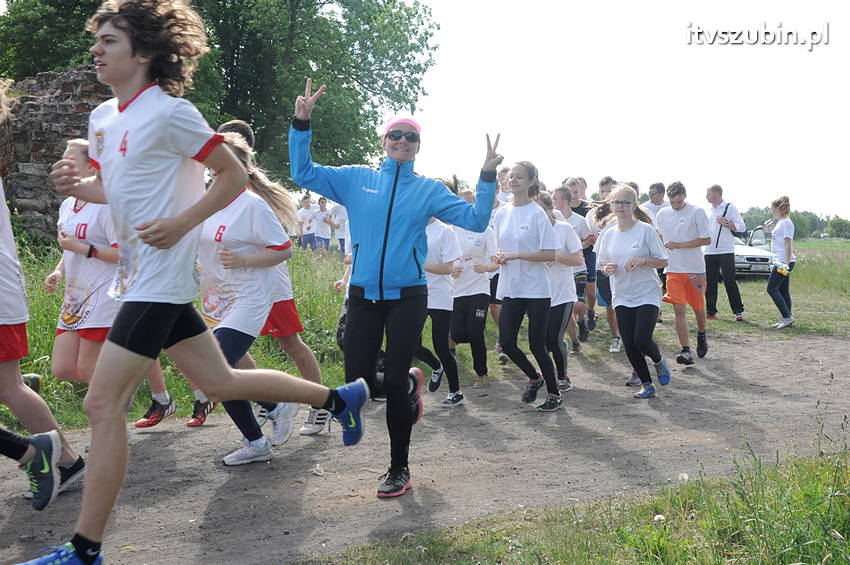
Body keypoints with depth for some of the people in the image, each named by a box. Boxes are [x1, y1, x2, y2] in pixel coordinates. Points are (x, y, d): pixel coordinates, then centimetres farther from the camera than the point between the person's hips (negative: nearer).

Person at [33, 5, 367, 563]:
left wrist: (181, 223, -17)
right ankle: (339, 397, 29)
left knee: (103, 404, -9)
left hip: (161, 279, -9)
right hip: (140, 276, 9)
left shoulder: (169, 111, -12)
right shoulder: (102, 118, 12)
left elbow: (234, 175, -8)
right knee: (221, 382, 15)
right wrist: (77, 183, 2)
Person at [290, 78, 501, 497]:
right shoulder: (356, 180, 7)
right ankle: (410, 384, 37)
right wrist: (302, 124, -5)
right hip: (363, 296, 2)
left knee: (393, 381, -2)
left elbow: (475, 219, 1)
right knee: (358, 381, 2)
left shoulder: (429, 190, 5)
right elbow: (303, 173, 5)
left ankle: (399, 469, 15)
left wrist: (488, 177, -10)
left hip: (408, 297, -2)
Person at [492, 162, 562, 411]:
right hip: (511, 288, 6)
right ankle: (534, 377, 31)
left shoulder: (537, 214, -10)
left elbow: (550, 254, -14)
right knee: (507, 343, 4)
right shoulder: (502, 213, 7)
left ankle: (554, 394, 17)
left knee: (537, 345, -1)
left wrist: (515, 255, -19)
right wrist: (499, 256, -5)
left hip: (536, 289, -5)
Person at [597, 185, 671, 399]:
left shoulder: (645, 230, -8)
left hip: (647, 295, -4)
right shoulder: (609, 235, 5)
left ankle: (659, 360, 20)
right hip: (622, 297, 4)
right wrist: (607, 268, -9)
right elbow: (603, 264, 14)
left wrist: (642, 260, -22)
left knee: (642, 340, -15)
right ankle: (646, 384, 19)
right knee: (629, 344, 2)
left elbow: (663, 261, -5)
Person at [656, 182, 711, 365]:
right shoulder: (662, 214, 6)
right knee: (679, 310, -8)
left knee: (698, 307, 12)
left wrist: (679, 245, -16)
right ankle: (686, 350, -9)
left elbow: (706, 239, -10)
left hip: (695, 268, -2)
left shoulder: (697, 212, -7)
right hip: (673, 269, 2)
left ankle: (702, 335, 41)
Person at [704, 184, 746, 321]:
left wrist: (726, 223, -18)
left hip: (726, 252, -6)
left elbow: (742, 227, -8)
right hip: (709, 252, 6)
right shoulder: (709, 210, 16)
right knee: (710, 283, 5)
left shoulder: (730, 207, -4)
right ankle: (710, 312, 11)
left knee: (730, 282, -5)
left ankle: (738, 311, 3)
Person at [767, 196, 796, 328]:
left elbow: (788, 244, -18)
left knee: (771, 289, -11)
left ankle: (787, 317, -12)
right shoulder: (780, 222, 18)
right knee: (783, 291, 9)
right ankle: (787, 319, 10)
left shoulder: (786, 223, -12)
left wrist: (786, 263, -23)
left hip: (784, 262, -10)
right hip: (780, 261, 10)